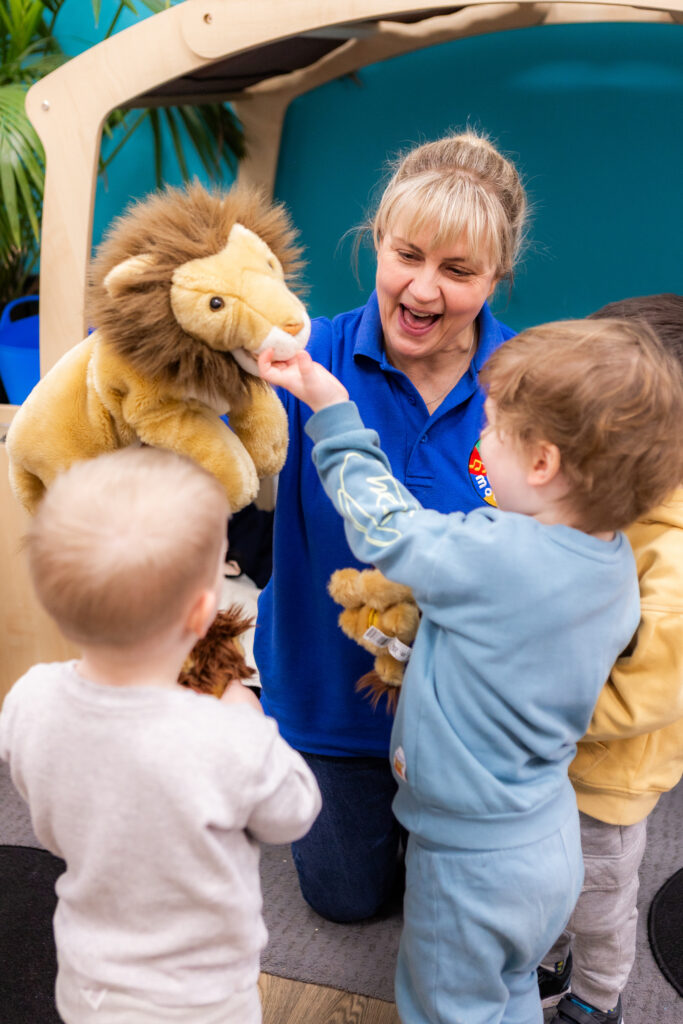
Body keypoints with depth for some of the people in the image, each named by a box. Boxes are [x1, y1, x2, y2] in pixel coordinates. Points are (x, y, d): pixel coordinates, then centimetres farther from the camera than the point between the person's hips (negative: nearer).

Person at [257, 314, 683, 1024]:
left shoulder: (498, 555, -33)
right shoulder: (613, 561, -9)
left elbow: (384, 526, -17)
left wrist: (331, 409, -8)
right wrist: (416, 654, 4)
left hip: (475, 860, -7)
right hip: (550, 839, 7)